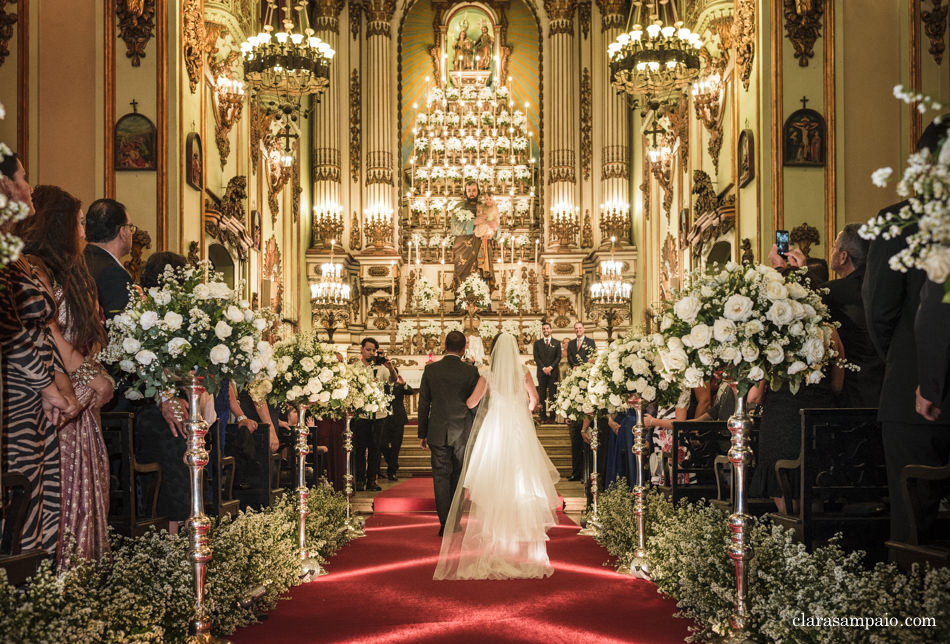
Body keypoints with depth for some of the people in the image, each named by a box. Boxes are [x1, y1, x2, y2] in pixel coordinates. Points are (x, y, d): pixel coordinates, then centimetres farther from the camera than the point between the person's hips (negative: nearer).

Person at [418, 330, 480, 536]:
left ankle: (445, 524, 3)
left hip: (437, 433, 0)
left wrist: (422, 434, 8)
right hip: (463, 433, 0)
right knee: (458, 478, 12)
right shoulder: (471, 371, -6)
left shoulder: (431, 369, -3)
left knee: (441, 477, 5)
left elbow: (423, 404, 1)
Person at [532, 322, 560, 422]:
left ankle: (551, 417, -3)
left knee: (553, 395, -3)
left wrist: (550, 367, -10)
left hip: (553, 372, -1)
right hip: (541, 372, 1)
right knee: (542, 395, -1)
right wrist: (543, 368, -9)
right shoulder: (537, 343, 11)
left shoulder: (556, 343, 10)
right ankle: (543, 417, 0)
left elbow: (558, 357, 4)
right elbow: (536, 357, 4)